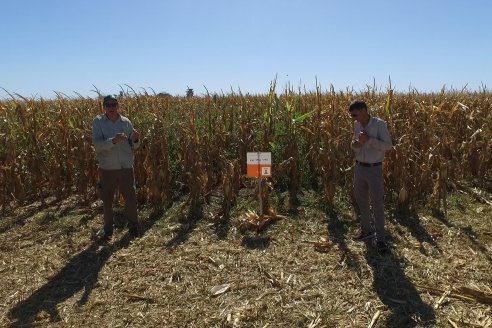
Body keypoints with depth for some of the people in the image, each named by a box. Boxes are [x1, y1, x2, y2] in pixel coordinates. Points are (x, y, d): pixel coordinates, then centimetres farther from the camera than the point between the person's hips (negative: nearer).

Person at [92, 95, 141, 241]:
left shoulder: (126, 122, 2)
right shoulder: (98, 122, -3)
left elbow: (133, 146, 10)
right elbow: (97, 144, -16)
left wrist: (136, 140, -12)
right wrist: (113, 141, -31)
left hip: (126, 167, 1)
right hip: (107, 168, -1)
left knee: (131, 198, 9)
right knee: (107, 201, 10)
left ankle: (133, 227, 28)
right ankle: (108, 230, 26)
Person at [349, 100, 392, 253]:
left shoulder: (379, 124, -13)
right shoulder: (356, 125, 5)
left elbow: (388, 145, -16)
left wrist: (368, 139, -23)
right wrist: (354, 145, -12)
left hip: (374, 169, -6)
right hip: (359, 167, 6)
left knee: (378, 203, -2)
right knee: (361, 201, 14)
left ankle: (380, 239, 8)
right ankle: (366, 231, 31)